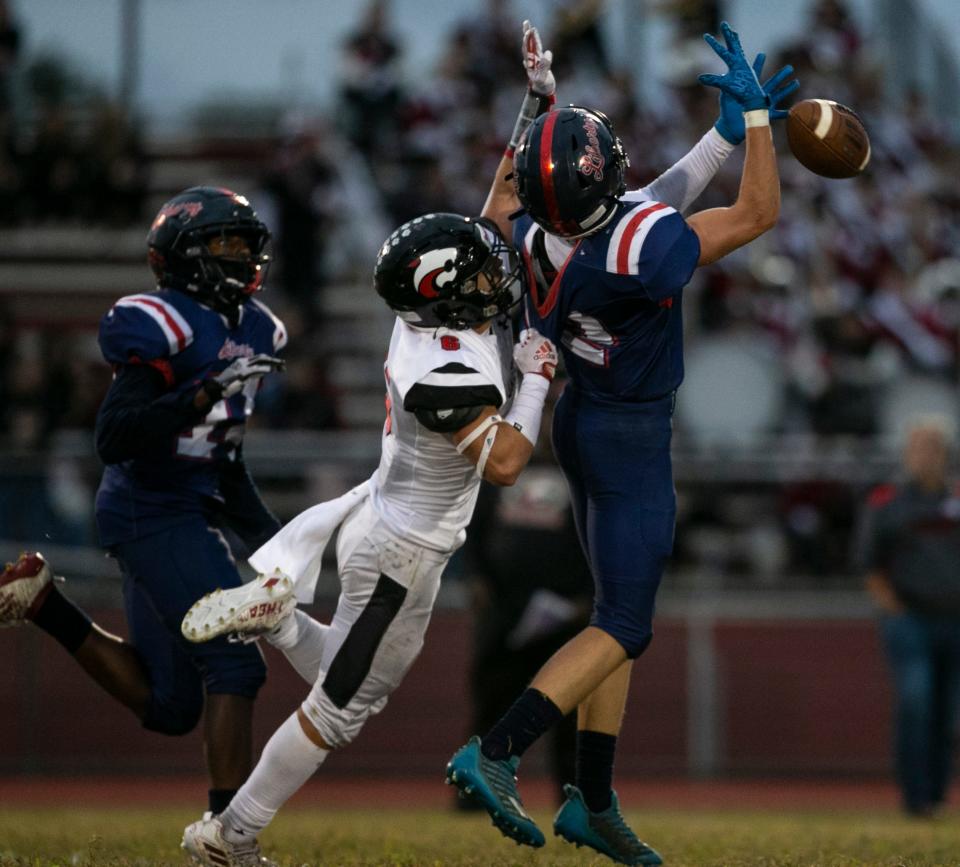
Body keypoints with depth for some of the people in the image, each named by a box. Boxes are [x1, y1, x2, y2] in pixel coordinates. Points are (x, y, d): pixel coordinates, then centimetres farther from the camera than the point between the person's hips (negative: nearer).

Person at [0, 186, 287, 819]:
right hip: (152, 513, -9)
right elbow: (115, 439, -24)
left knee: (169, 707, 12)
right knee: (234, 661, -16)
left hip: (193, 515, 9)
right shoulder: (163, 326, -15)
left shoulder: (252, 329, 12)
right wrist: (205, 394, -32)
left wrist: (264, 533, 20)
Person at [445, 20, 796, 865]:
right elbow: (759, 213, -19)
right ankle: (495, 752, -16)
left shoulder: (537, 240, -12)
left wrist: (535, 105, 12)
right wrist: (755, 112, -15)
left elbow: (500, 207, 14)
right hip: (632, 441, -8)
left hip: (583, 418, 8)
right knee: (624, 629, -4)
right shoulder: (645, 248, -31)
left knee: (619, 610, 15)